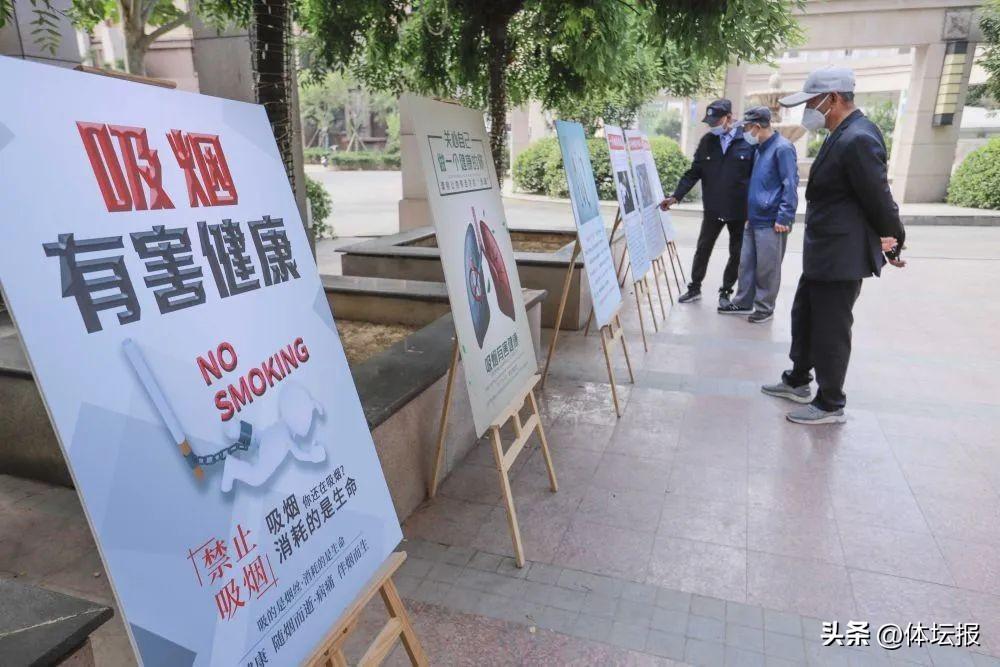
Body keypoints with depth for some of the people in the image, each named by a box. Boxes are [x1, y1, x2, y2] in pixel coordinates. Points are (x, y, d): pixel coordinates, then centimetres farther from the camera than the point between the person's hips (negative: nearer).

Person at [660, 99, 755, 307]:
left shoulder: (748, 141, -11)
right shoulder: (707, 141, -1)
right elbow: (693, 172, 1)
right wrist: (676, 196, -7)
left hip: (739, 211, -2)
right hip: (713, 209, 2)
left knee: (736, 254, 10)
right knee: (703, 249, 12)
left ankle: (726, 291, 27)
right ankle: (694, 288, 27)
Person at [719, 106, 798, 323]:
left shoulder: (782, 148, -14)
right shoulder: (761, 148, 14)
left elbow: (790, 185, -17)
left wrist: (784, 218, -19)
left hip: (771, 222, -9)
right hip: (753, 219, 9)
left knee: (766, 268, 2)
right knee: (746, 264, 14)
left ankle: (765, 308, 14)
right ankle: (743, 303, 25)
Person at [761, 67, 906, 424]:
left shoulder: (858, 139, -21)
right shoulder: (842, 136, 11)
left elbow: (879, 198, -17)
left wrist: (893, 243, -4)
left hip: (842, 256, -10)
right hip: (823, 253, 10)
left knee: (830, 331, 2)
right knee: (804, 317, 21)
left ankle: (831, 405, 17)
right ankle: (797, 381, 38)